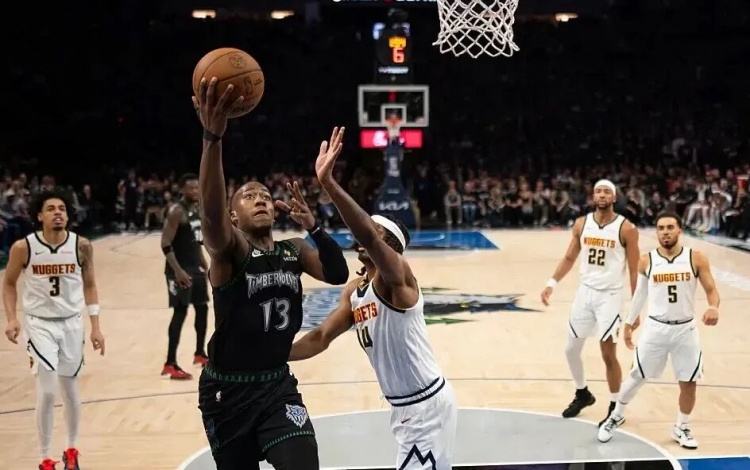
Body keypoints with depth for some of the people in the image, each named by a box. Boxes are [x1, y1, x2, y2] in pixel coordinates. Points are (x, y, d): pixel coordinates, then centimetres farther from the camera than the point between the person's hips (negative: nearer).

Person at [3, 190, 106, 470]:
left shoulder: (81, 246, -8)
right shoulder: (23, 247, -13)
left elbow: (89, 285, 4)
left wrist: (95, 326, 0)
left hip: (71, 323, 2)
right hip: (39, 324, -2)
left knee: (71, 390, 12)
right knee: (47, 392, -9)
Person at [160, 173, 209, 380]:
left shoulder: (198, 209, 10)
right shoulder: (176, 211, -17)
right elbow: (165, 244, -22)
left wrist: (203, 264, 20)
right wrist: (177, 270, -27)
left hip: (196, 267, 9)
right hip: (180, 269, -9)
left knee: (202, 307, 16)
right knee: (180, 312, -11)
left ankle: (200, 354, 32)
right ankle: (170, 365, -8)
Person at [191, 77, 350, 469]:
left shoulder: (294, 251, 5)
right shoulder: (228, 250, -13)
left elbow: (338, 274, -8)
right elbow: (210, 213, -34)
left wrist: (312, 225, -19)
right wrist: (213, 137, -49)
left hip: (278, 386, 3)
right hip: (227, 391, -3)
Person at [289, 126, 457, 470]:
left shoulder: (396, 278, -17)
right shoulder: (354, 291, 9)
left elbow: (369, 236, -36)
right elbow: (322, 336, 11)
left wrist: (328, 183, -43)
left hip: (426, 405, -9)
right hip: (405, 407, 9)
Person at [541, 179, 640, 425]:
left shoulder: (626, 229, -11)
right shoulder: (581, 224, 1)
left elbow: (635, 270, -7)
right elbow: (570, 258, 11)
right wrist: (552, 283, 0)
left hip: (610, 295, -5)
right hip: (585, 292, 5)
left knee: (608, 354, -3)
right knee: (571, 349, 11)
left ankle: (615, 407, 13)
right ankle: (582, 394, 35)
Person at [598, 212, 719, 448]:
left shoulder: (696, 259, -7)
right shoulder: (646, 261, -4)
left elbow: (711, 290, -4)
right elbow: (640, 293, 9)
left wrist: (714, 308, -26)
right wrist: (629, 323, 14)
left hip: (686, 329, 0)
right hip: (655, 328, 0)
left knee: (689, 383, 7)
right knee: (637, 376, 8)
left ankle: (681, 428, 28)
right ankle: (616, 416, 29)